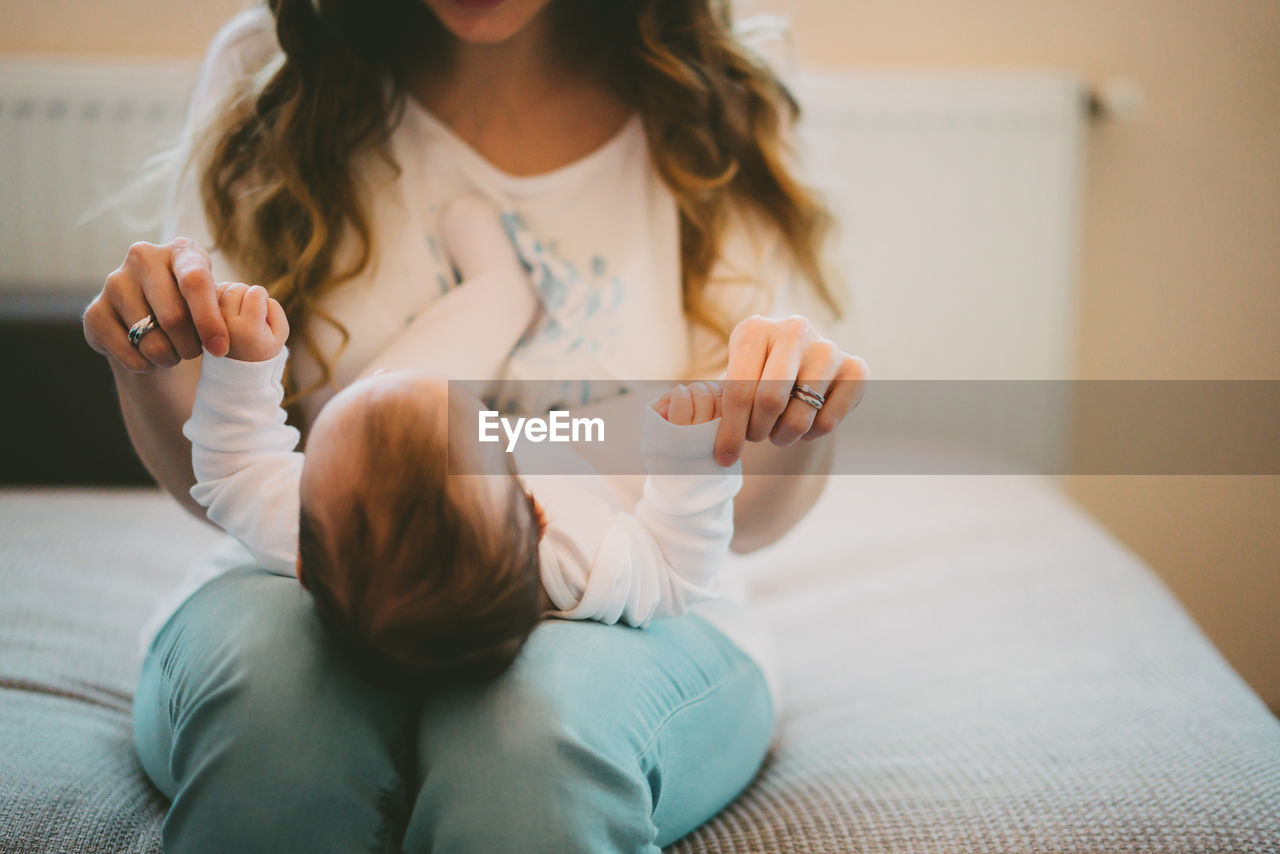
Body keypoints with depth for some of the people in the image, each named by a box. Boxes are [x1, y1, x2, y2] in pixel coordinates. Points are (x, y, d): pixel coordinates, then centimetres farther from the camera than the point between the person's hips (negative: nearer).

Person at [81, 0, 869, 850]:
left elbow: (744, 517, 3)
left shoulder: (721, 115, 1)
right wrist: (150, 371, -19)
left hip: (618, 619, -1)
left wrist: (797, 430, -20)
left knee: (539, 727, -38)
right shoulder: (265, 71, 1)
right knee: (265, 706, -35)